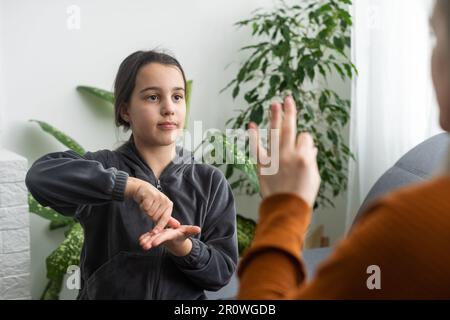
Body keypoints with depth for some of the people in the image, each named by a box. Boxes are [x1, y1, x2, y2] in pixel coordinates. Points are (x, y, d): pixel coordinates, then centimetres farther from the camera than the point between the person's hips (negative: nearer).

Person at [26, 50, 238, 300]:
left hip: (186, 297, 1)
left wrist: (182, 247, -20)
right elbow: (41, 176, -22)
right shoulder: (105, 167, -4)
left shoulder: (210, 182, 0)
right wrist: (131, 185, -30)